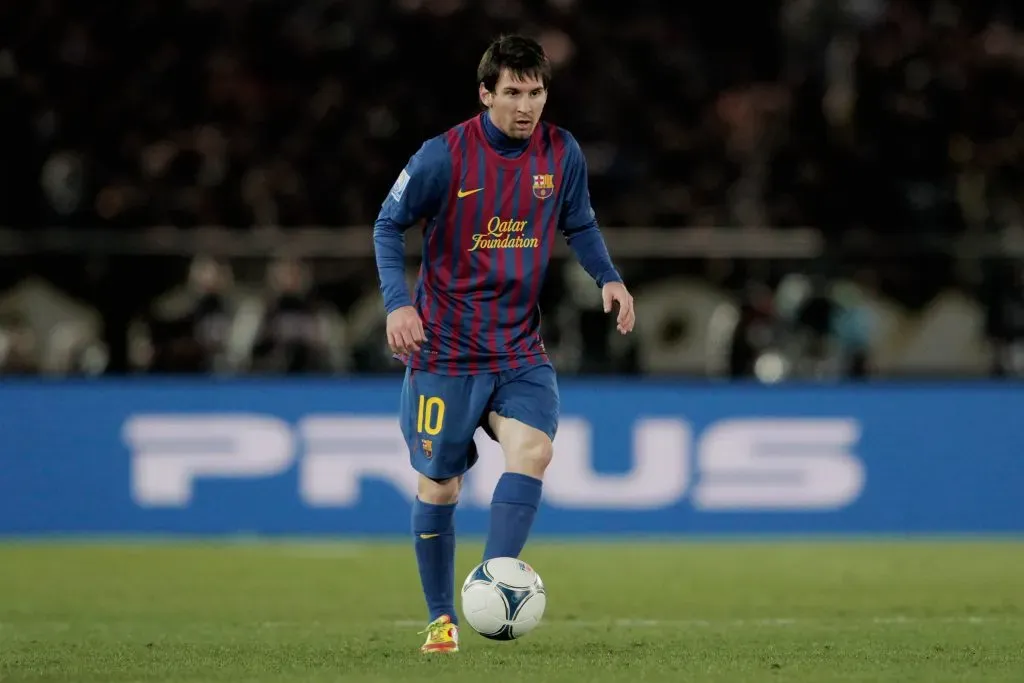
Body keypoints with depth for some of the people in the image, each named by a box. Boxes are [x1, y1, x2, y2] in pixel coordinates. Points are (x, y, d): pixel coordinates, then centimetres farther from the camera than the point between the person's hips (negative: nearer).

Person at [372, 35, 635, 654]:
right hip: (445, 348, -2)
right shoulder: (444, 156, -12)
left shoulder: (562, 154, -2)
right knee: (438, 486, 3)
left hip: (521, 351, 2)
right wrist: (398, 302, -16)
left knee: (532, 450, -24)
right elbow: (390, 226, -2)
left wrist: (609, 277, -3)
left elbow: (580, 226, 15)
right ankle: (443, 619, 18)